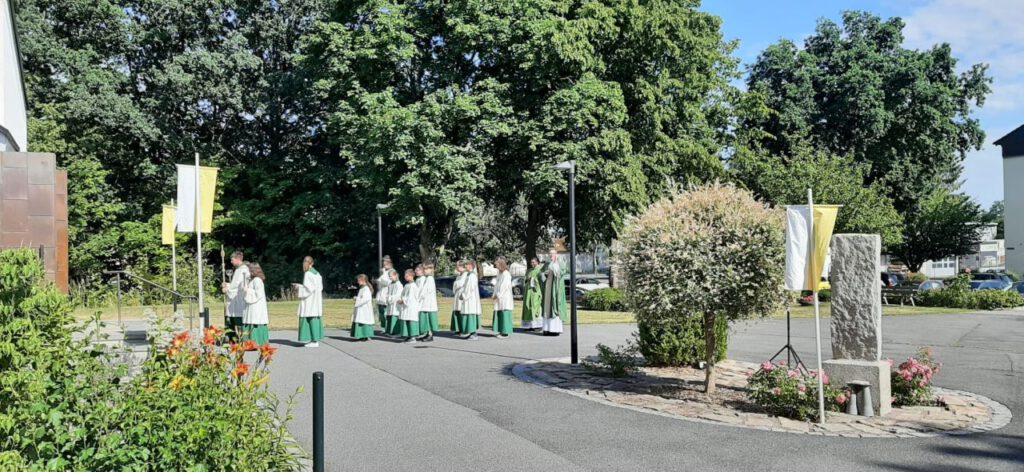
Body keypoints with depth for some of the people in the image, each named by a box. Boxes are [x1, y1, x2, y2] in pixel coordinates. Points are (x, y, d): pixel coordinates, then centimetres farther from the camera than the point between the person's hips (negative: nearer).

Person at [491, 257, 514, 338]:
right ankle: (501, 331, 15)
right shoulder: (500, 274, 14)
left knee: (504, 314, -7)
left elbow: (504, 286, -18)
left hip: (505, 298, -9)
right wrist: (494, 295, 6)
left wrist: (498, 295, -13)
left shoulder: (506, 274, -13)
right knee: (499, 314, 9)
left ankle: (505, 332, -4)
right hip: (499, 298, 9)